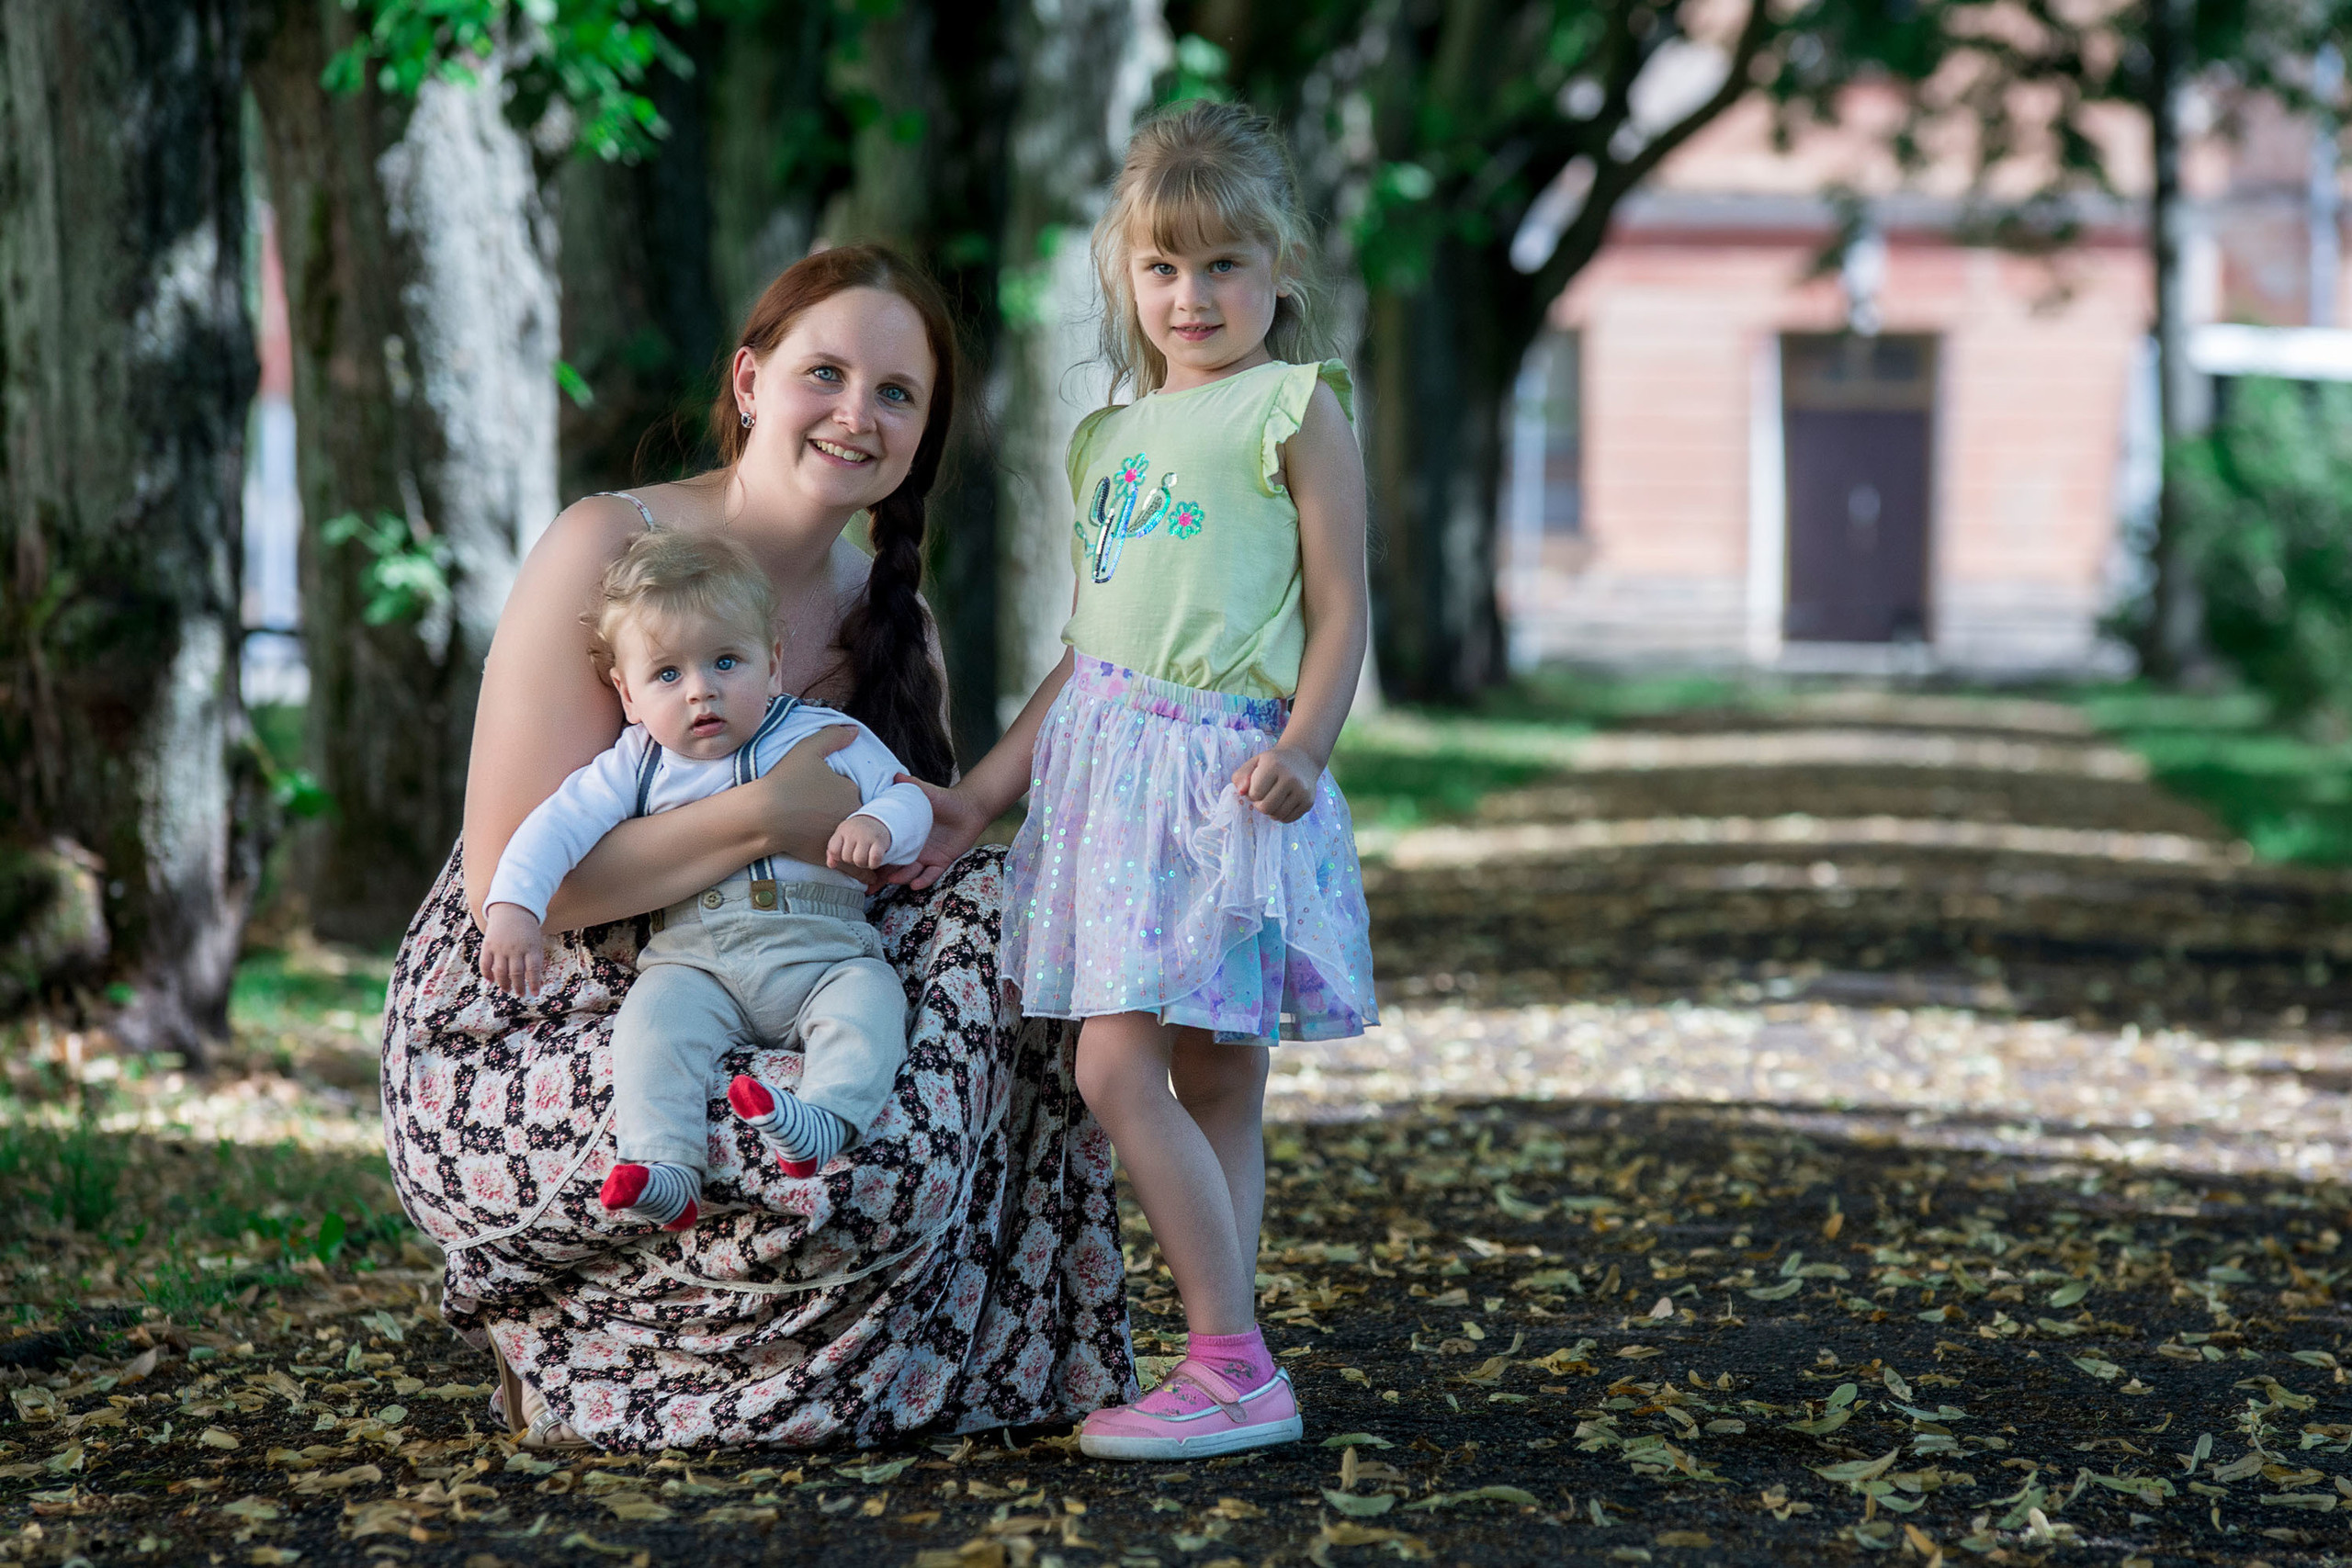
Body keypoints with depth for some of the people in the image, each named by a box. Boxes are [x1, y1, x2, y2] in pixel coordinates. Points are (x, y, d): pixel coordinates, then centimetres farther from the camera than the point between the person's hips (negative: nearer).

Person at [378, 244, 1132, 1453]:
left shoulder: (887, 616, 7)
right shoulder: (610, 552, -14)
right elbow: (512, 883, -20)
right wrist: (771, 813, -25)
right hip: (507, 1060, -7)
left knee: (1003, 906, -13)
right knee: (870, 1169, -31)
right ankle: (561, 1337, -4)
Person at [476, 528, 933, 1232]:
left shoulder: (826, 738, 8)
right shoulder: (639, 765, 9)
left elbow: (908, 796, 7)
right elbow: (561, 820, 1)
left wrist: (878, 825, -18)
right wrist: (513, 905, -15)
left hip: (822, 954, 0)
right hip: (696, 959, 0)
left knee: (869, 1000, -29)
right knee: (652, 1016, -28)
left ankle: (821, 1120, -45)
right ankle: (662, 1172, -37)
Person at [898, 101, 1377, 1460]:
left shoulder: (1296, 407, 0)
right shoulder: (1118, 435, 19)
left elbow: (1340, 607, -6)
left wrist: (1302, 744, -22)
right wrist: (986, 792, 19)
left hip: (1220, 768, -7)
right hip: (1107, 760, 7)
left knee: (1120, 1068, -14)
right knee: (1213, 1088, 8)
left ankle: (1233, 1373, -10)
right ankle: (1236, 1374, 10)